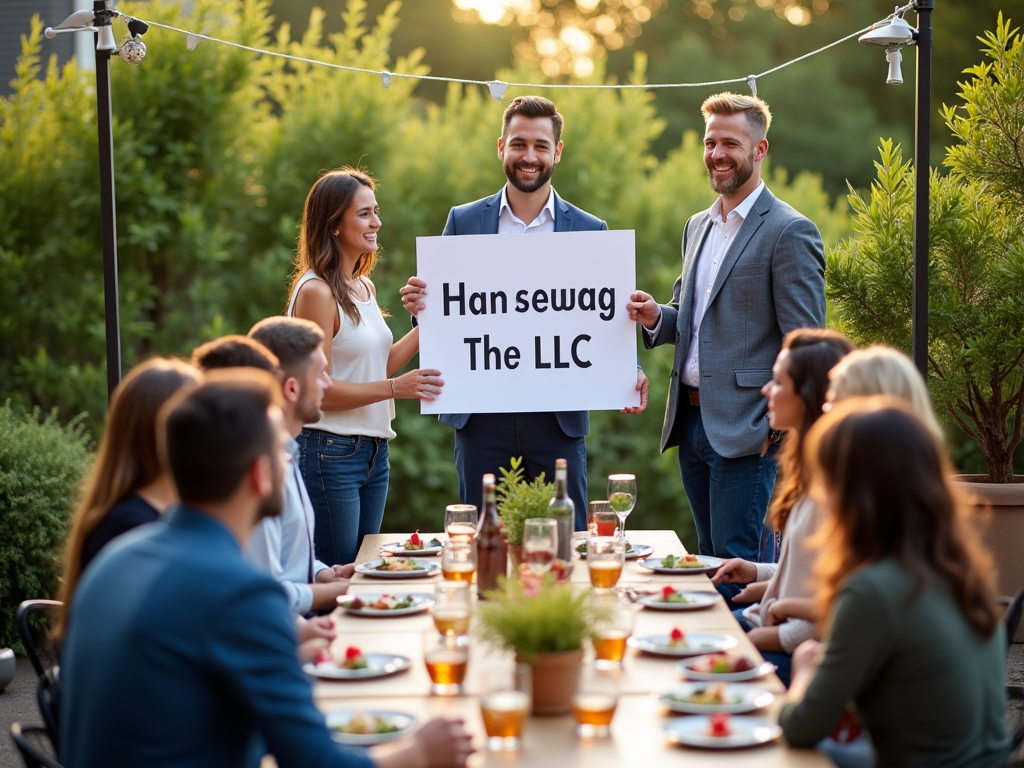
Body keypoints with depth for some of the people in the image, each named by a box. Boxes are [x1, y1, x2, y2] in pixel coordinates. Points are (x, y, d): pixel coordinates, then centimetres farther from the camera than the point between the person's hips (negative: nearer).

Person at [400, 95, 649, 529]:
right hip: (481, 416, 0)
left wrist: (628, 374, -14)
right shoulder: (463, 222, 7)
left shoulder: (590, 231, 6)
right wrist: (422, 309, -15)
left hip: (559, 420, 0)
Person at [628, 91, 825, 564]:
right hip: (691, 420, 8)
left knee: (742, 566, -8)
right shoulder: (698, 227, 17)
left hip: (746, 430, -8)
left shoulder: (790, 232, -8)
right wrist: (656, 318, 4)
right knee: (709, 559, 13)